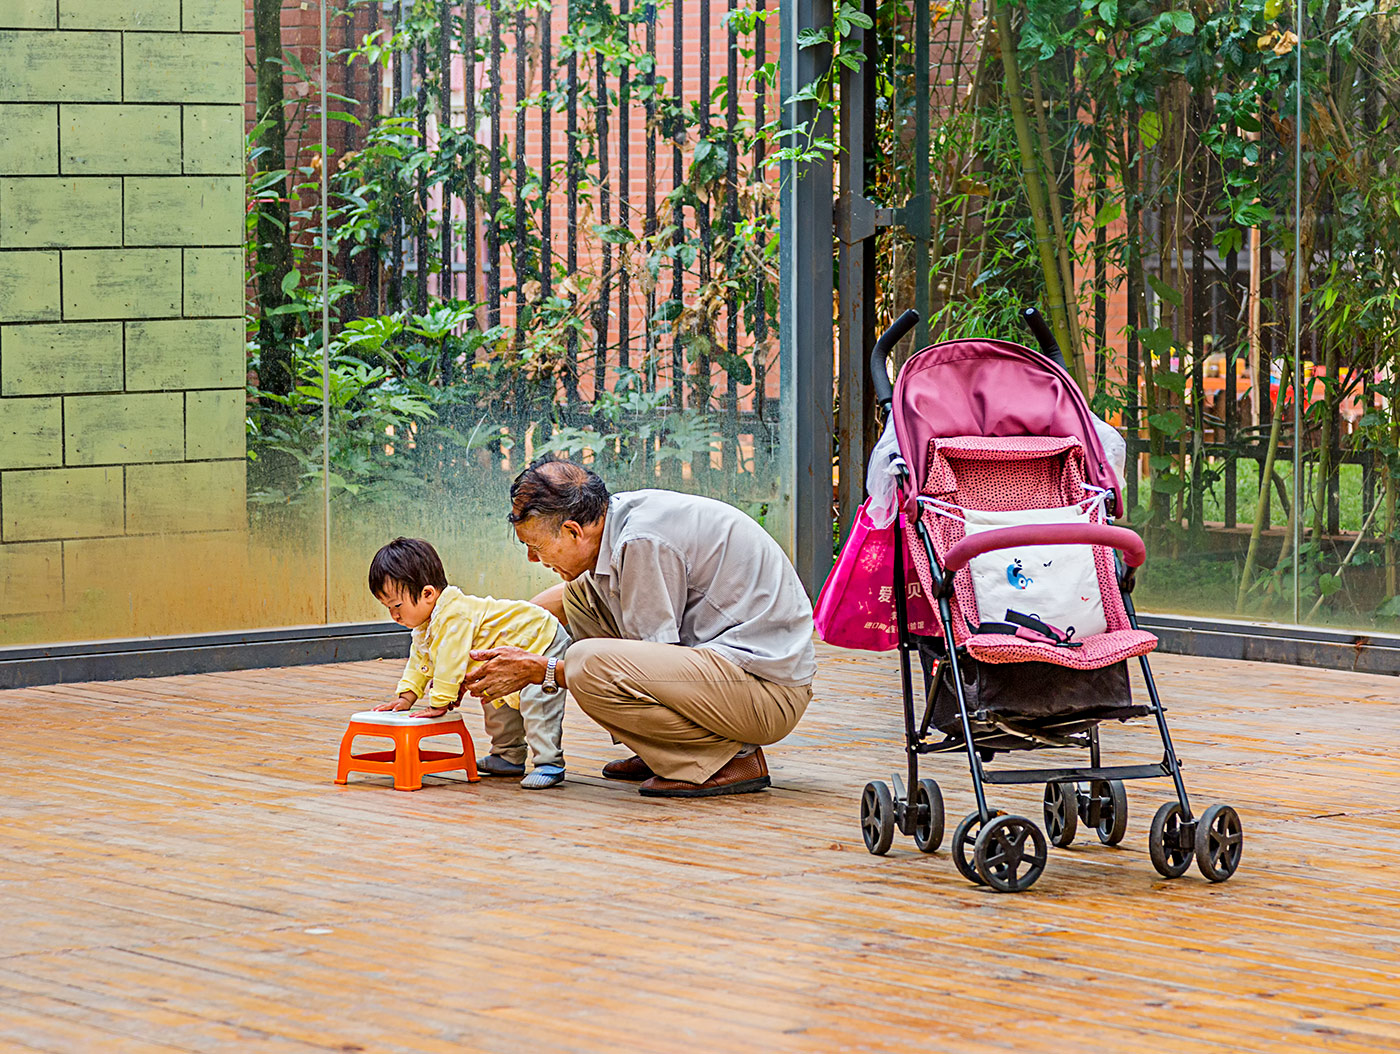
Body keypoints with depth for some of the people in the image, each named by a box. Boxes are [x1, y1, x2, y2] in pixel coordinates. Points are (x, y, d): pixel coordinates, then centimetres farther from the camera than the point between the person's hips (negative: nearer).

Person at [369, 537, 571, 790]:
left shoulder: (453, 617, -33)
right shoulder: (426, 625, 4)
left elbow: (450, 664, -33)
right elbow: (420, 661, 14)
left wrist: (439, 704, -26)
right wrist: (406, 697, 3)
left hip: (543, 643, -11)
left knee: (536, 702, -24)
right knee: (497, 703, 21)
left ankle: (550, 763, -24)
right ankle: (509, 757, 33)